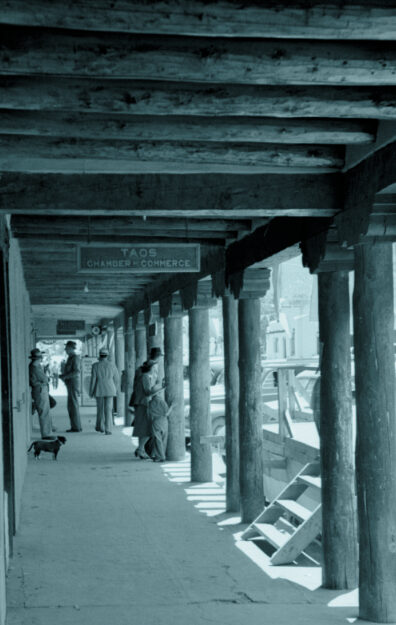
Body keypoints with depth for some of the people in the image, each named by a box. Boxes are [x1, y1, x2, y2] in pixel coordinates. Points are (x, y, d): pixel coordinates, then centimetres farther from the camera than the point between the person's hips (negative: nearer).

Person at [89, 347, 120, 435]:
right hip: (110, 390, 0)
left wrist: (91, 392, 2)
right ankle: (108, 429, -10)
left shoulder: (95, 366, -7)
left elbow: (93, 379, -7)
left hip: (99, 390, 0)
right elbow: (117, 379, 4)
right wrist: (114, 390, 19)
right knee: (108, 409, 0)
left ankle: (100, 427, 30)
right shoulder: (112, 365, -1)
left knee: (100, 408, 18)